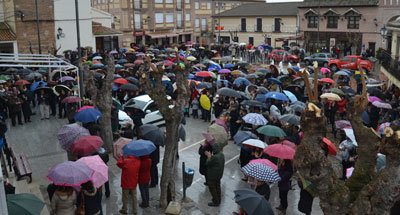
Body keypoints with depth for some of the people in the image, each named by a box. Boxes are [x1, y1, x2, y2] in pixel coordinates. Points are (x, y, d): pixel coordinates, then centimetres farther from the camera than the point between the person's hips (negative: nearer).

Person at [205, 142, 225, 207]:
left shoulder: (215, 157, -33)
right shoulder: (221, 154, -5)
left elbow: (208, 163, -20)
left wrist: (209, 156, -7)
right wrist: (210, 155, 8)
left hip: (213, 175, -9)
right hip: (219, 175, 9)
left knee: (212, 188, 8)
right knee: (217, 187, 23)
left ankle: (215, 202, 19)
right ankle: (218, 200, 38)